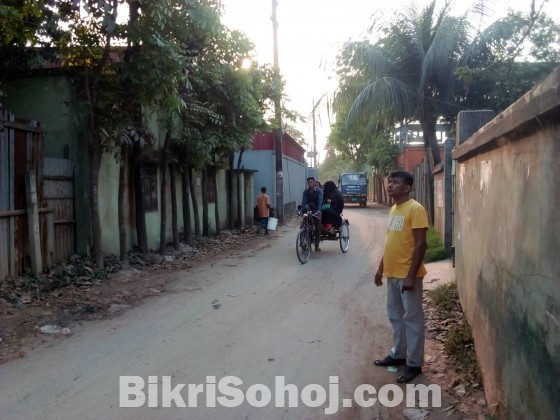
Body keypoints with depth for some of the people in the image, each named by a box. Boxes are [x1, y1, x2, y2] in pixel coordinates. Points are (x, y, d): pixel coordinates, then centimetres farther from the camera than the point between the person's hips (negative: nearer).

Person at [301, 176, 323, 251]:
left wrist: (319, 210, -38)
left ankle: (317, 245, 9)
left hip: (316, 210, -2)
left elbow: (320, 201, -22)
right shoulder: (306, 191, 0)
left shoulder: (319, 191, -8)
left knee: (318, 227, -3)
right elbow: (303, 202, -9)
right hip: (309, 209, 2)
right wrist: (302, 210, -26)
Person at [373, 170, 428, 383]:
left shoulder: (415, 209, -15)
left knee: (412, 319, 2)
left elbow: (420, 244, -19)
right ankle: (398, 354, 32)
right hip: (392, 273, 9)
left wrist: (411, 276, -21)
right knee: (395, 316, 18)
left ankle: (414, 363, 13)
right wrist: (381, 268, 19)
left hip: (407, 275, -9)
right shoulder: (393, 209, 12)